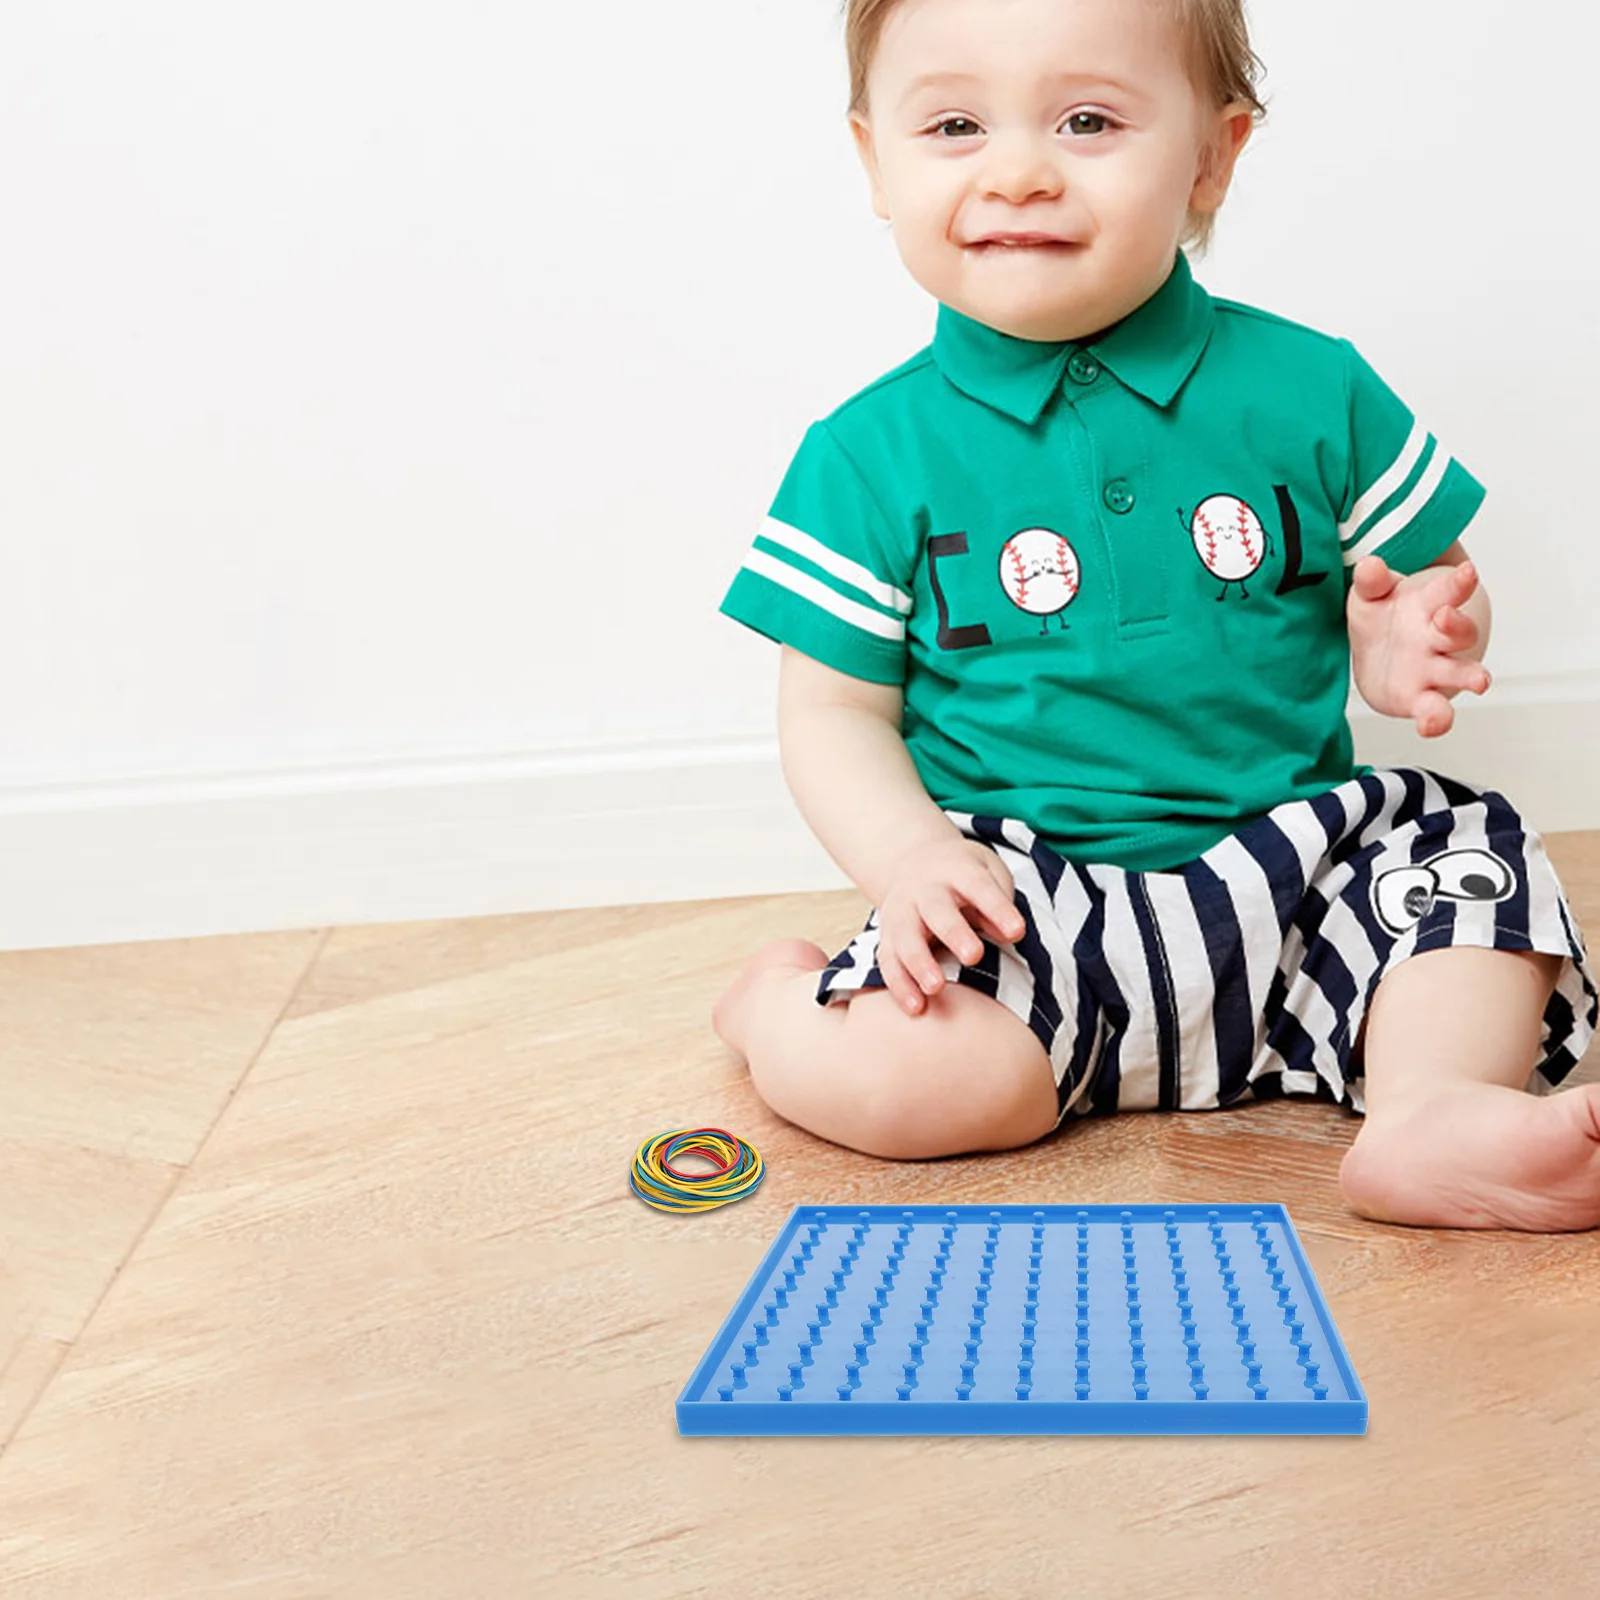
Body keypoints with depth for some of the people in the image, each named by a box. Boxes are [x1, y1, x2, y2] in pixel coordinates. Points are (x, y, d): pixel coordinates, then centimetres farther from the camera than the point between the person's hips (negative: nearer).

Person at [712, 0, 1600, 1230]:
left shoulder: (1309, 390, 2)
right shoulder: (873, 456, -1)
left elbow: (1432, 591, 12)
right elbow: (836, 709, 2)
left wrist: (1405, 647, -13)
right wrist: (908, 855, -18)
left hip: (1290, 852, 3)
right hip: (1024, 894, -2)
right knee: (888, 1073, -25)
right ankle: (781, 996, 6)